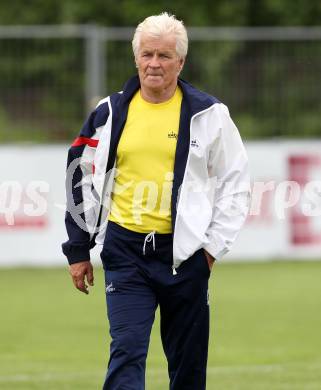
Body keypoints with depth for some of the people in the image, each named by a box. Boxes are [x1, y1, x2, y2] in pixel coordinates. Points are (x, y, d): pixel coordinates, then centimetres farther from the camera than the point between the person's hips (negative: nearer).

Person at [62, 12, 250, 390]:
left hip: (184, 252, 0)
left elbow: (235, 181, 6)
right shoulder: (110, 113, 5)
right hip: (124, 249, 0)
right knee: (127, 349, -12)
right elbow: (81, 178, 13)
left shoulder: (208, 114, 1)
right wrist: (78, 249, 12)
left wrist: (214, 245, -2)